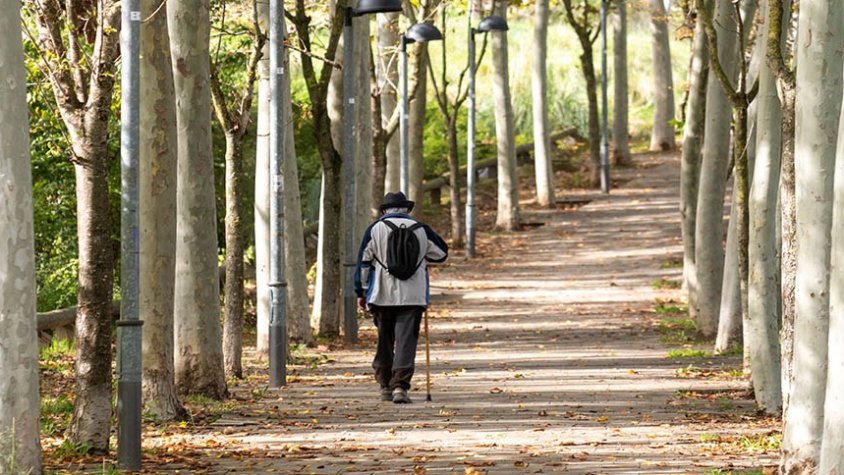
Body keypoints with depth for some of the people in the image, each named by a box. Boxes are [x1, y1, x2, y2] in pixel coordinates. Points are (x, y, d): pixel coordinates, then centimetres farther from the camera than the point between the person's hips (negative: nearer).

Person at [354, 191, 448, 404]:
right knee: (406, 341, -4)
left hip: (382, 296, 0)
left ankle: (386, 386, 20)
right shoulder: (422, 230, 5)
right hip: (413, 297, 0)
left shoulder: (375, 229, 1)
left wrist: (361, 292, 9)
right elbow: (442, 253, 17)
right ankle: (400, 385, -17)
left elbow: (364, 263, 2)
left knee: (384, 341, 14)